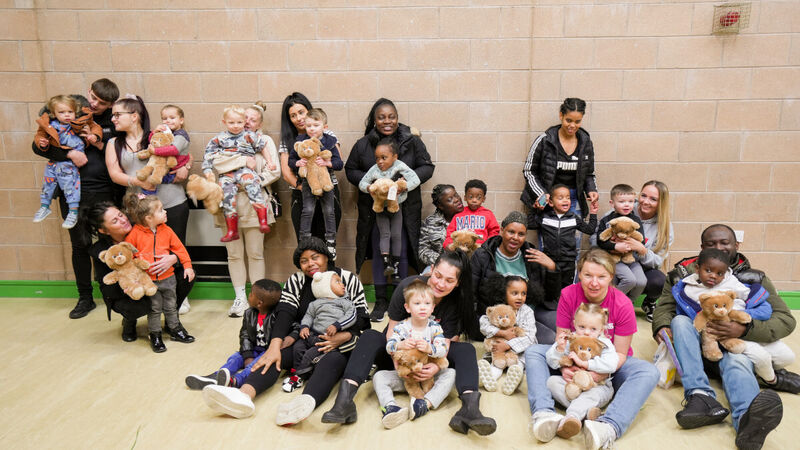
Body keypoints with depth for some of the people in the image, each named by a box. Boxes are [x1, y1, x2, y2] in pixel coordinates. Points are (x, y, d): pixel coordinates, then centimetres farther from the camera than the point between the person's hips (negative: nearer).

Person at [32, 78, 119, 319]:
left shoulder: (112, 123, 5)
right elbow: (38, 146, 3)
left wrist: (99, 144, -11)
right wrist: (69, 153, -13)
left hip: (104, 191, 0)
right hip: (73, 191, 0)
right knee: (80, 244, 6)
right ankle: (85, 298, 18)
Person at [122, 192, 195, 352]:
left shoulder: (166, 231, 0)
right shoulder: (135, 233, -10)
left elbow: (179, 248, 6)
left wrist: (187, 265, 0)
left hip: (167, 277, 3)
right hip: (147, 280, -3)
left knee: (171, 306, 15)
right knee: (154, 308, 5)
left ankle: (176, 329, 32)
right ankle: (155, 335, 21)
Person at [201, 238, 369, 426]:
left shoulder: (349, 279, 4)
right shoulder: (295, 281, 10)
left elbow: (361, 317, -1)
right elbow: (285, 312, -6)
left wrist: (342, 337, -22)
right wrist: (275, 345, -24)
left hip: (339, 346, -3)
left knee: (332, 360, -37)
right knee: (275, 356, -26)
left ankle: (306, 402, -67)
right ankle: (244, 394, -54)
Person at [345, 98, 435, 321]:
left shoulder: (412, 141, -2)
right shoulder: (363, 145, 1)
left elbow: (427, 166, 3)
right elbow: (351, 170, 8)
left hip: (404, 208, -1)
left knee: (401, 254, 5)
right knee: (378, 254, 8)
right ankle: (381, 301, 20)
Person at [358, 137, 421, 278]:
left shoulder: (400, 167, -13)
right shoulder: (374, 169, -7)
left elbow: (415, 180, -17)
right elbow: (362, 183, 2)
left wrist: (401, 188, -30)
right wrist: (369, 188, -20)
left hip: (396, 207, -1)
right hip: (380, 208, 1)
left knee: (396, 235, 1)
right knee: (385, 234, -7)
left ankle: (395, 266, 10)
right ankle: (386, 263, -12)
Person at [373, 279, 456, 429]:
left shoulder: (435, 327, -5)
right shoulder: (402, 327, -5)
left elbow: (443, 349, -20)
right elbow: (389, 347, -18)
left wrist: (429, 348, -42)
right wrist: (401, 345, -41)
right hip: (404, 375, 1)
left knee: (451, 374, -24)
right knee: (378, 377, -18)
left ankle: (426, 403, -39)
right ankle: (390, 407, -40)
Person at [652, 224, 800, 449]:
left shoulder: (754, 278, 9)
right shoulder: (684, 273, 12)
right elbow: (664, 307, 6)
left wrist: (744, 329, -20)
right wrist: (662, 327, -20)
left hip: (735, 346, -1)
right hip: (693, 347, 2)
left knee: (737, 362, -35)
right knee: (680, 320, -29)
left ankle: (748, 420, -68)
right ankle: (701, 396, -45)